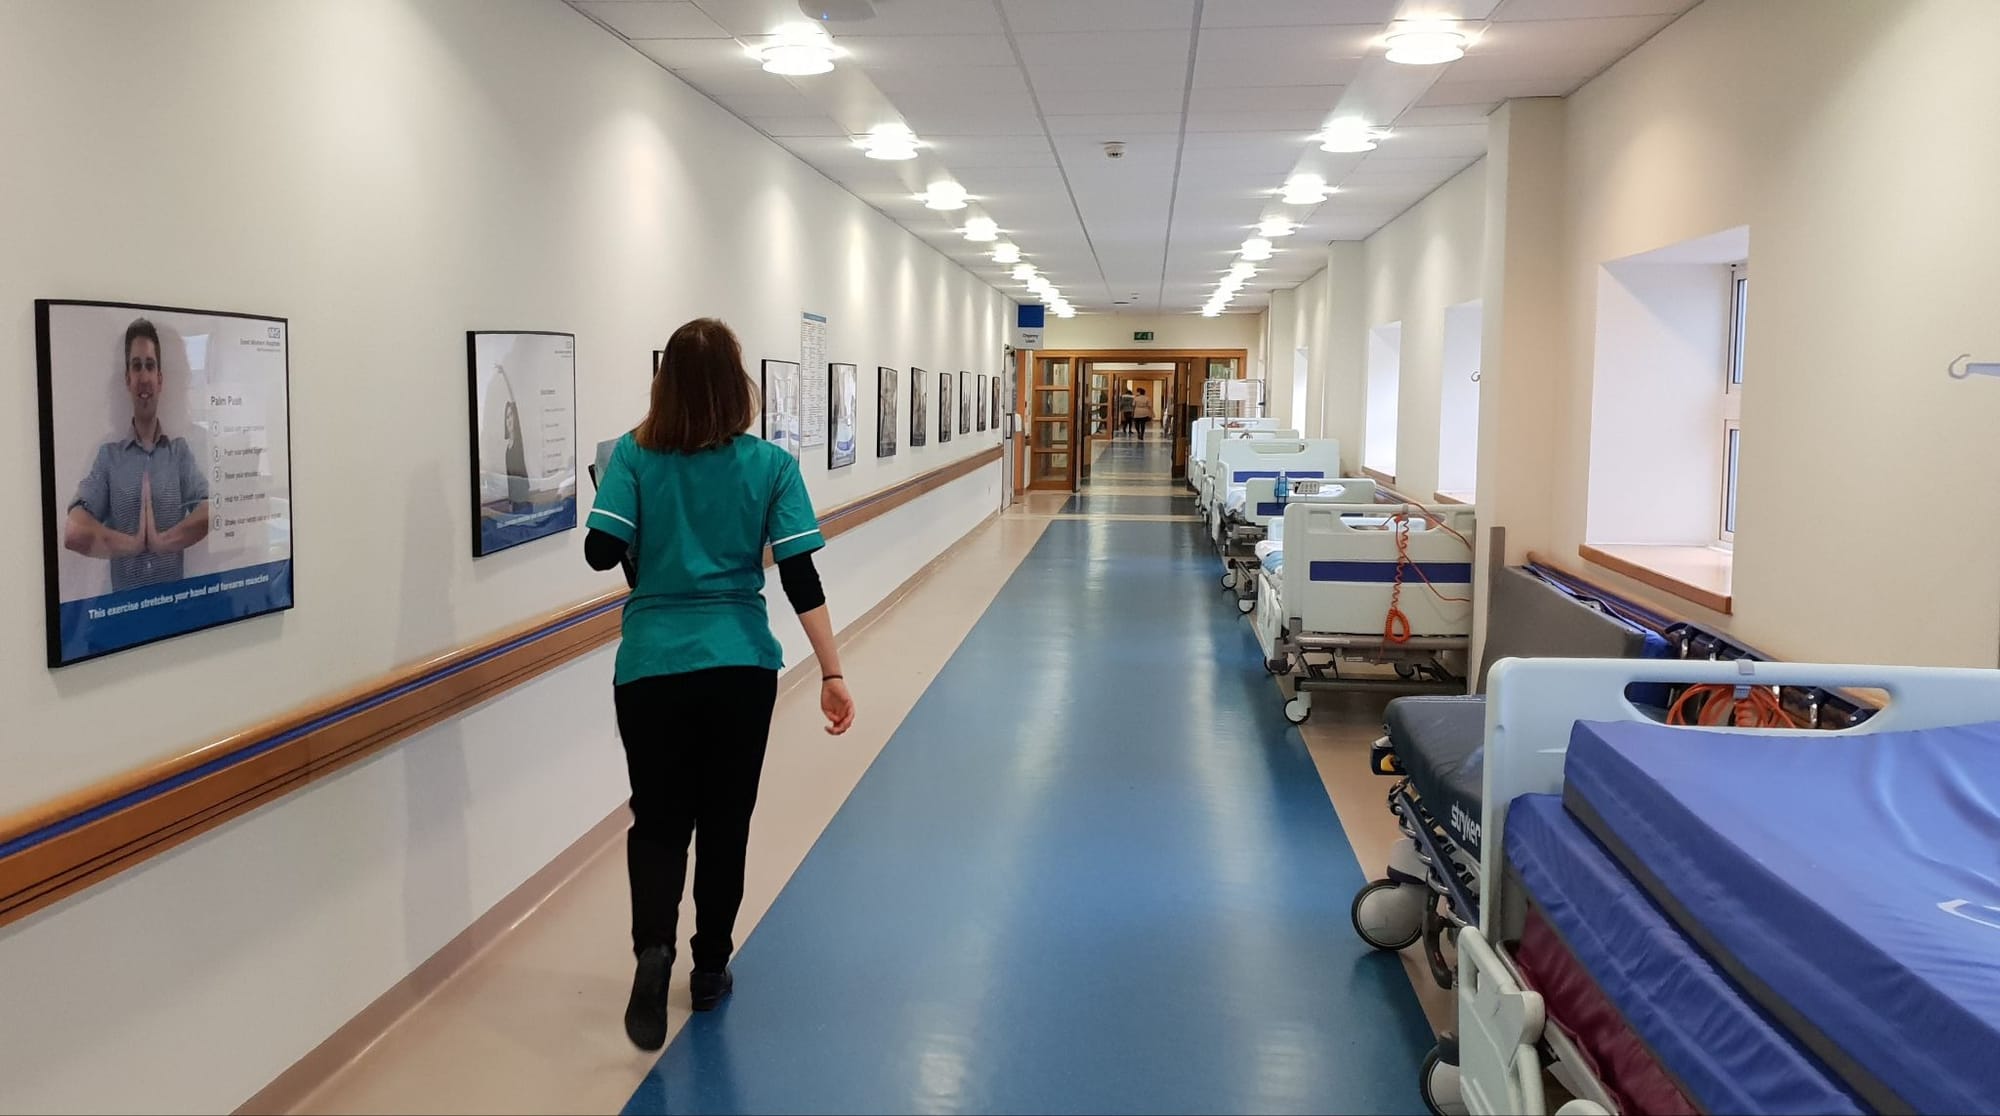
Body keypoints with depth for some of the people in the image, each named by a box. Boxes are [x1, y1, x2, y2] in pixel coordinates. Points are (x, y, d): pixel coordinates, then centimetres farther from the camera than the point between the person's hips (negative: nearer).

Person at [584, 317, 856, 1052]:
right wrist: (831, 672, -8)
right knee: (724, 821, 16)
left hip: (651, 669, 0)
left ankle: (653, 949, -12)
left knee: (658, 820, 12)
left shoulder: (634, 455, -4)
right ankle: (710, 969, 26)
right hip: (741, 666, 1)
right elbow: (799, 578, -9)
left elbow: (601, 552, -12)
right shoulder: (770, 464, -4)